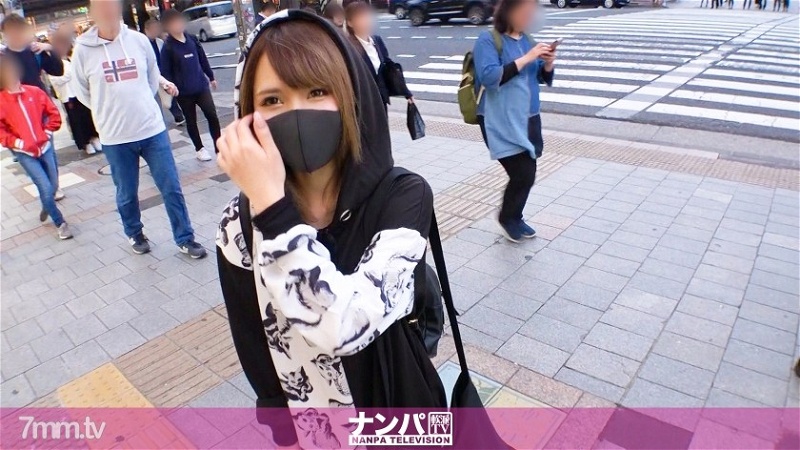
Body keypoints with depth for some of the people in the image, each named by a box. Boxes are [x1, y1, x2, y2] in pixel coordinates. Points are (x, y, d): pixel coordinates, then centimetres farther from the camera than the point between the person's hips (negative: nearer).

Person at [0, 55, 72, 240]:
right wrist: (18, 144, -14)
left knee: (53, 186, 9)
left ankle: (47, 207, 42)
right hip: (24, 153, -3)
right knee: (45, 187, -10)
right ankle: (60, 223, 5)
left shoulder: (35, 92, 0)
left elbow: (54, 114, 6)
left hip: (45, 146, 3)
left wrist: (47, 133, -2)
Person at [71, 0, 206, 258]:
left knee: (172, 188, 4)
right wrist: (110, 111, 8)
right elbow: (81, 92, 6)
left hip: (153, 129, 1)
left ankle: (185, 239, 17)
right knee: (127, 194, 12)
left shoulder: (139, 41, -2)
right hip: (115, 138, -1)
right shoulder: (83, 50, -6)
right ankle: (135, 235, 36)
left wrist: (138, 106, 9)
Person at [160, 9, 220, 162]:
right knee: (191, 121, 10)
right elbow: (165, 71, -7)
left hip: (201, 86, 3)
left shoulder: (192, 39, 5)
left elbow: (203, 59, 13)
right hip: (183, 91, -3)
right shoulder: (168, 47, -8)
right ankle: (199, 149, 25)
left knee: (212, 115, -4)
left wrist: (211, 77, 17)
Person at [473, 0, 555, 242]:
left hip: (528, 118, 7)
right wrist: (527, 58, -22)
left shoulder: (526, 39, 11)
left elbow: (541, 77, 17)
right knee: (523, 174, -11)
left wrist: (548, 64, -5)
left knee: (527, 173, 10)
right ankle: (507, 218, 15)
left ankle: (514, 218, 30)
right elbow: (489, 76, -23)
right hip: (501, 122, -7)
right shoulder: (488, 39, -9)